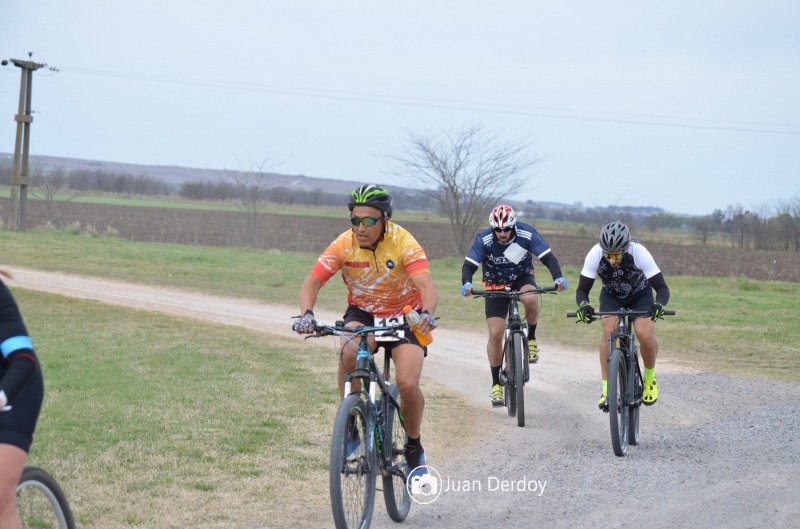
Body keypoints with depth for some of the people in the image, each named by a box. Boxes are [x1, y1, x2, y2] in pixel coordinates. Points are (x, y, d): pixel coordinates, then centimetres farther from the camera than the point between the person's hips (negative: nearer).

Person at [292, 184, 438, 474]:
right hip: (362, 312, 2)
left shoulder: (403, 242, -24)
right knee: (349, 352, -33)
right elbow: (312, 282, -17)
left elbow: (427, 286, -35)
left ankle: (414, 446, 9)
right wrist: (306, 314, -37)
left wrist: (426, 314, -56)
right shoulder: (344, 244, -17)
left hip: (404, 314, -1)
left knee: (408, 384, -20)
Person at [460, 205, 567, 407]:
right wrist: (466, 283, -46)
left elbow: (548, 257, -23)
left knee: (531, 299, -37)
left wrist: (558, 277, -41)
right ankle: (496, 384, 2)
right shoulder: (483, 239, -23)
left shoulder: (527, 234, -23)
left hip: (522, 278, 0)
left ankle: (531, 339, -9)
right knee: (495, 333, -10)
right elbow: (469, 265, -24)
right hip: (495, 285, 0)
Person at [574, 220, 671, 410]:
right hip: (611, 296, 1)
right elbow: (582, 289, -26)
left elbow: (662, 288, -32)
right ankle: (607, 390, -18)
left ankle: (650, 377, 6)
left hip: (641, 295, -1)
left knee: (645, 335, -24)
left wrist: (658, 305, -53)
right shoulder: (595, 255, -31)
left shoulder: (639, 253, -35)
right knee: (609, 331, -27)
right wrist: (583, 305, -49)